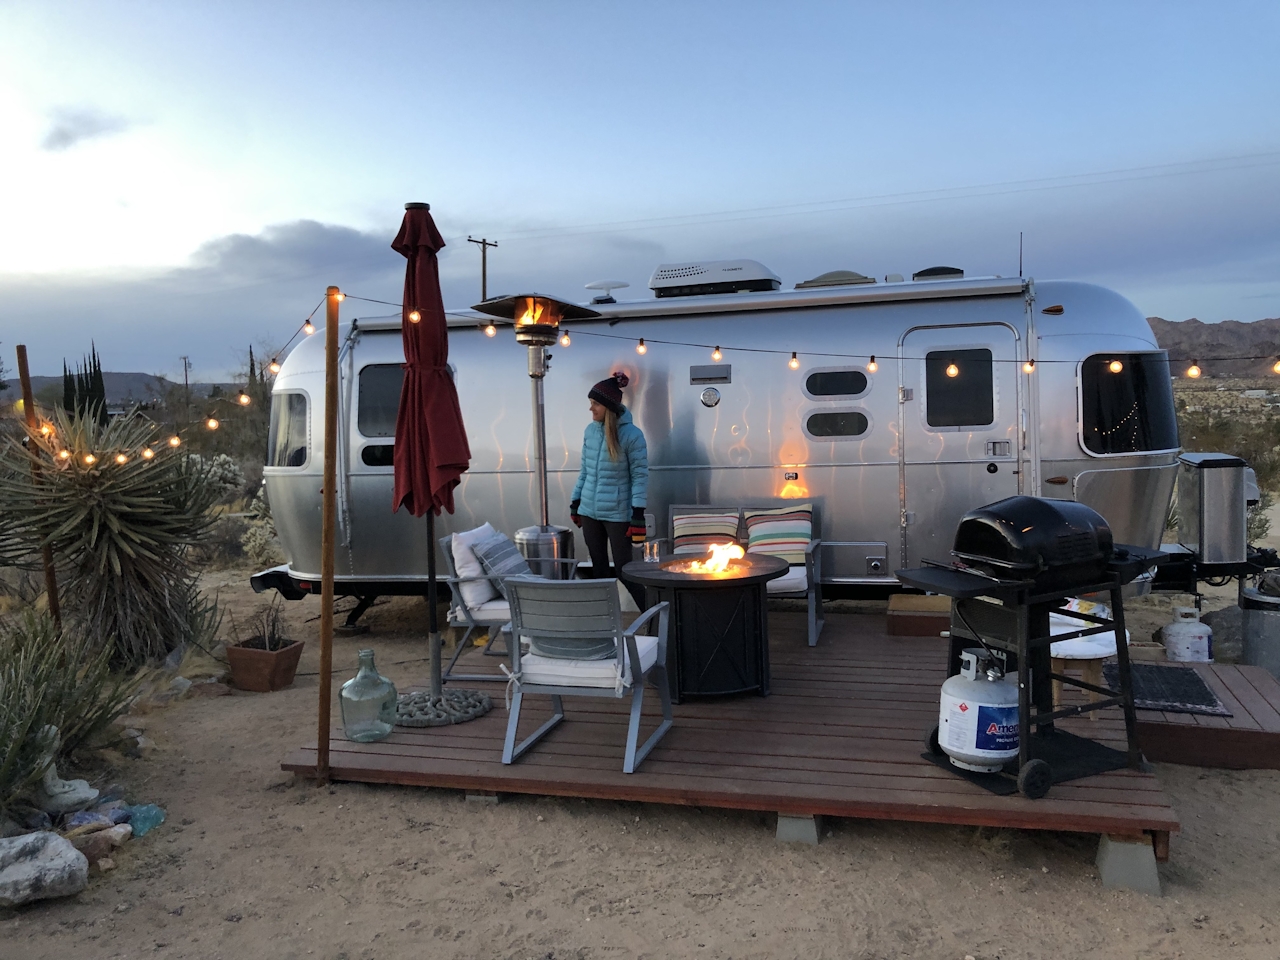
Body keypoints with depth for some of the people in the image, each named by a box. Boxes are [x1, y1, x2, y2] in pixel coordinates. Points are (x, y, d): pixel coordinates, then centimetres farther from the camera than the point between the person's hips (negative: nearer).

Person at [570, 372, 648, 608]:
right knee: (598, 568, 13)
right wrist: (575, 502, 14)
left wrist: (638, 515, -16)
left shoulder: (631, 434, -12)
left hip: (617, 514, -5)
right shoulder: (590, 430, 5)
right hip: (589, 511, 6)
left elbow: (640, 476, -11)